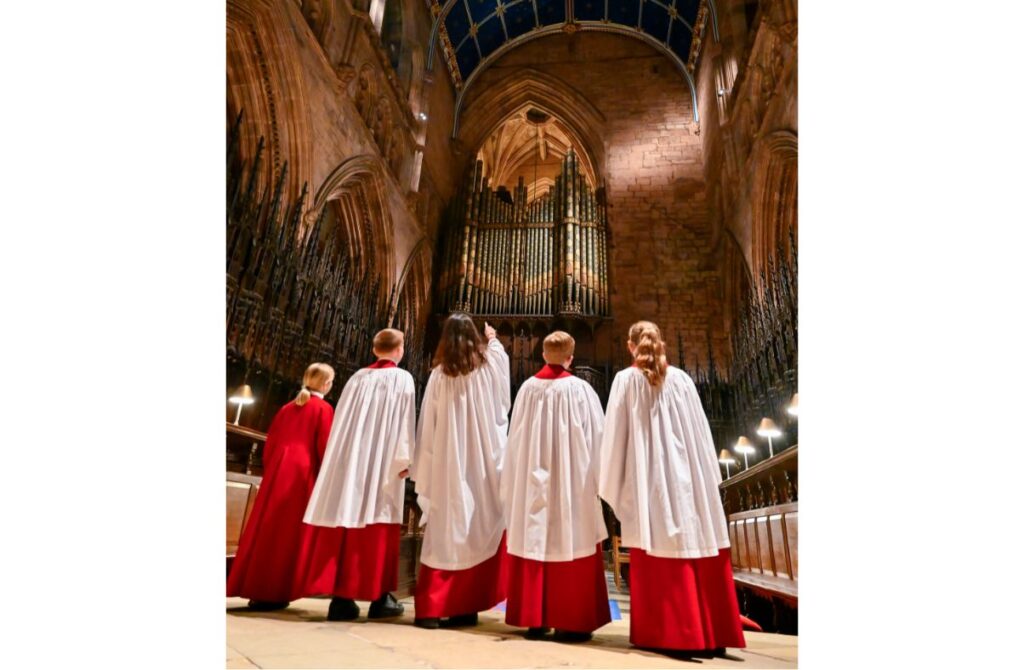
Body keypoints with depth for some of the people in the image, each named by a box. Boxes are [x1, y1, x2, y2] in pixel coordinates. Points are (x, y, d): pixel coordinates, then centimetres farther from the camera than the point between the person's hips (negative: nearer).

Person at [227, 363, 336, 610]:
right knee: (289, 532, -1)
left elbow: (269, 444, 15)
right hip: (303, 474, -6)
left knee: (267, 528, 9)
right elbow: (324, 448, -9)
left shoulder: (287, 408, 15)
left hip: (277, 472, 6)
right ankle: (272, 593, 1)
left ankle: (256, 589, 13)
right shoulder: (323, 408, -3)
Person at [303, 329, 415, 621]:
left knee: (347, 519, 3)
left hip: (350, 456, 4)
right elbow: (405, 421, -7)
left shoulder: (358, 377, 12)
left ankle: (341, 596, 4)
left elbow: (342, 420, 12)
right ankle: (380, 597, 4)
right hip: (383, 459, -4)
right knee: (377, 527, 0)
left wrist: (345, 455, 17)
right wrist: (405, 459, -4)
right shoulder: (403, 378, 0)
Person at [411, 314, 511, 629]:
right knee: (480, 533, 10)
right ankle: (466, 606, 16)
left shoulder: (439, 374, -2)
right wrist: (494, 340, 39)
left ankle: (430, 608, 8)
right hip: (482, 463, 1)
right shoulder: (489, 365, 1)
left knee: (444, 535, 6)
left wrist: (423, 471, 5)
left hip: (447, 464, 0)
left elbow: (427, 426, -2)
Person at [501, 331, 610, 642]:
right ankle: (570, 622, 11)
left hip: (532, 482, 3)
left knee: (535, 543, 10)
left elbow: (515, 439, 7)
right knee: (570, 545, 5)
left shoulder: (527, 388, 0)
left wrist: (516, 482, 16)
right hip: (572, 482, -3)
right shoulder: (580, 389, -8)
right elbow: (595, 438, -4)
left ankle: (534, 619, 18)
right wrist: (595, 476, 7)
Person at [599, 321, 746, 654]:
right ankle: (712, 633, 17)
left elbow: (616, 435, -3)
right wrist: (707, 478, 16)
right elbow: (700, 432, 8)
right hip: (686, 475, 4)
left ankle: (667, 633, 5)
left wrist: (615, 487, 3)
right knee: (698, 555, 10)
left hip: (649, 477, -3)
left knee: (658, 563, 2)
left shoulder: (626, 380, -2)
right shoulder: (682, 379, 6)